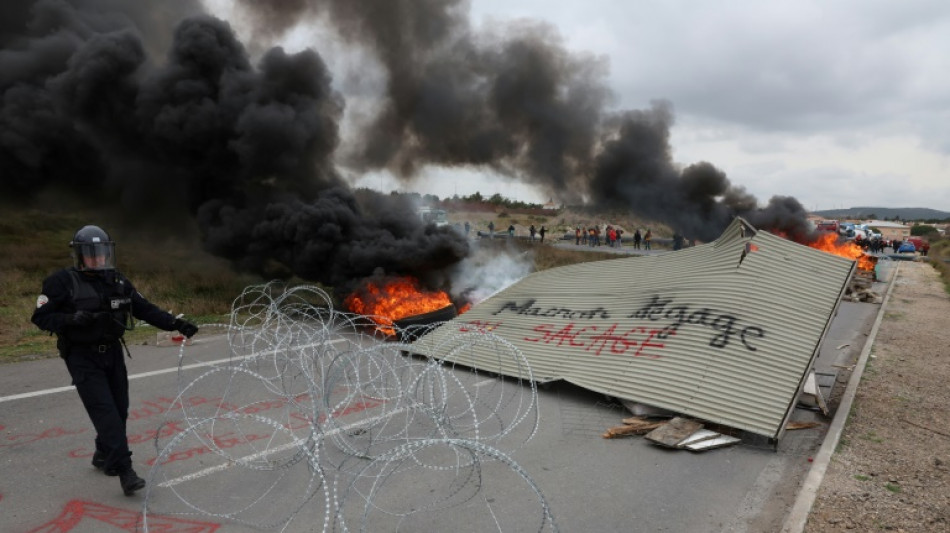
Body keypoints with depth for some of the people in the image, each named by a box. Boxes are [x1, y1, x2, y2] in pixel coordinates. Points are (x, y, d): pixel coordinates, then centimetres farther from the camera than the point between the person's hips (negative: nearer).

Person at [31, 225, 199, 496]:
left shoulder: (117, 280, 5)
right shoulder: (62, 281, -8)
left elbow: (145, 309, 3)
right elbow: (41, 316, -6)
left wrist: (176, 323, -8)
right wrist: (72, 319, -25)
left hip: (112, 352, 5)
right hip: (82, 358, -5)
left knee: (120, 409, 10)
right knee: (105, 411, -12)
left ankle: (104, 456, 33)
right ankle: (125, 471, -10)